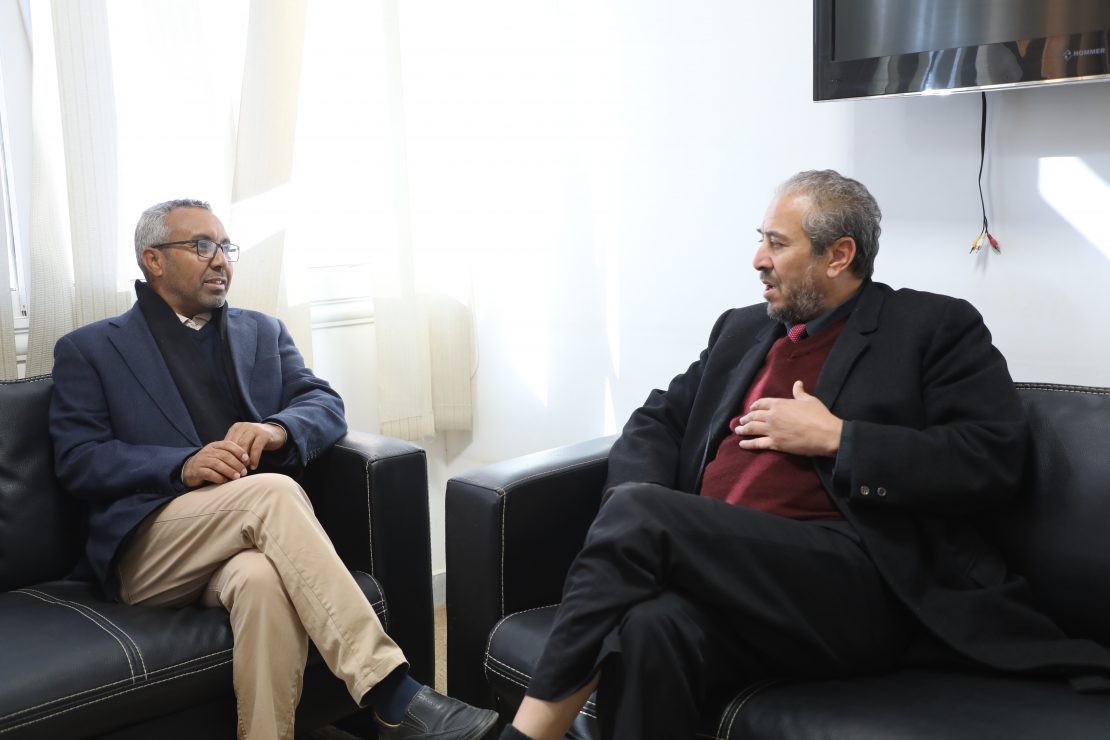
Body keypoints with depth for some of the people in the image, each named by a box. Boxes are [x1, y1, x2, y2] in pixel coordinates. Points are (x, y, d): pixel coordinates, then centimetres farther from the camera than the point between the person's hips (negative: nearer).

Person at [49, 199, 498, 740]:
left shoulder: (262, 332, 23)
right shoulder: (88, 350, 12)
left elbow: (326, 405, 11)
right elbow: (78, 460, 0)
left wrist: (278, 429, -13)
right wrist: (184, 465, -16)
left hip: (246, 532, 2)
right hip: (149, 551, -2)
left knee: (264, 578, -36)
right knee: (272, 491, -33)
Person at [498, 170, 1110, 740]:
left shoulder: (933, 327, 8)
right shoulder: (741, 328, 25)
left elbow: (994, 458, -3)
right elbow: (658, 419, 20)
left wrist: (835, 437, -8)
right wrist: (635, 521, -1)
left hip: (856, 585, -4)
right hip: (719, 571, 4)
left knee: (637, 510, -25)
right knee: (648, 629, -33)